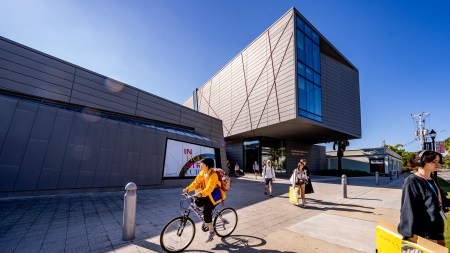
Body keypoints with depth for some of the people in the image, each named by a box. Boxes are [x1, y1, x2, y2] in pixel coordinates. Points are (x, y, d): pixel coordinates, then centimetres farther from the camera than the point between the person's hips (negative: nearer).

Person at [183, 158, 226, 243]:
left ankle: (211, 231, 8)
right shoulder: (202, 172, -1)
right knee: (198, 202, -11)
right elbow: (196, 182, -3)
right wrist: (188, 189, -16)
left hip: (214, 195, -7)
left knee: (206, 211, -14)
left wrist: (201, 193, -51)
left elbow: (210, 187, -37)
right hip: (207, 194, 8)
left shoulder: (213, 174, -26)